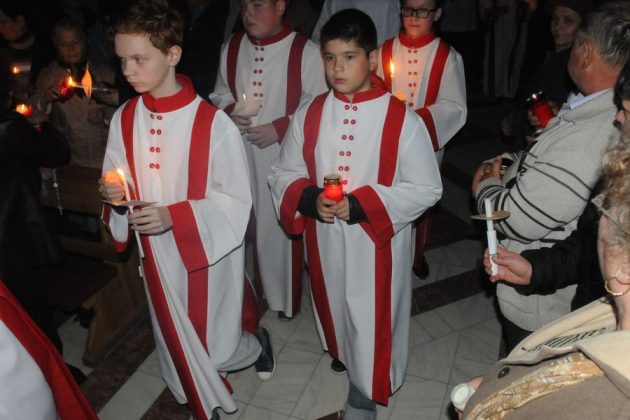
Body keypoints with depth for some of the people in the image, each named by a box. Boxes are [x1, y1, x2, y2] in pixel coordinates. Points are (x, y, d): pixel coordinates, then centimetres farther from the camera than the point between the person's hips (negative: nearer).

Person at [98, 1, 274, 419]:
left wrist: (175, 216, -26)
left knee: (217, 350, 9)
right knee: (178, 343, 20)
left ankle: (258, 343, 45)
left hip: (207, 251, -4)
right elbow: (117, 185, 8)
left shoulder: (213, 123, -20)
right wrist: (114, 193, -16)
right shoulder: (123, 119, -4)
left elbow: (236, 200, -15)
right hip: (156, 253, 5)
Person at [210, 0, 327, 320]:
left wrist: (279, 127, -17)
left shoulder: (305, 52, -12)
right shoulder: (231, 48, 4)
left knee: (284, 226, 7)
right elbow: (221, 92, 16)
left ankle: (286, 297, 28)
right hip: (242, 154, 4)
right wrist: (229, 111, -5)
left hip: (286, 155, -4)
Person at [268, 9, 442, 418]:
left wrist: (360, 204, -23)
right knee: (338, 315, 25)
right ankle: (343, 357, 55)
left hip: (377, 245, -3)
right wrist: (309, 198, -19)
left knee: (372, 326, 9)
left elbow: (426, 188, -13)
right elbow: (284, 174, 4)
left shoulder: (401, 119, -14)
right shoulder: (309, 115, -3)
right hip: (325, 243, 4)